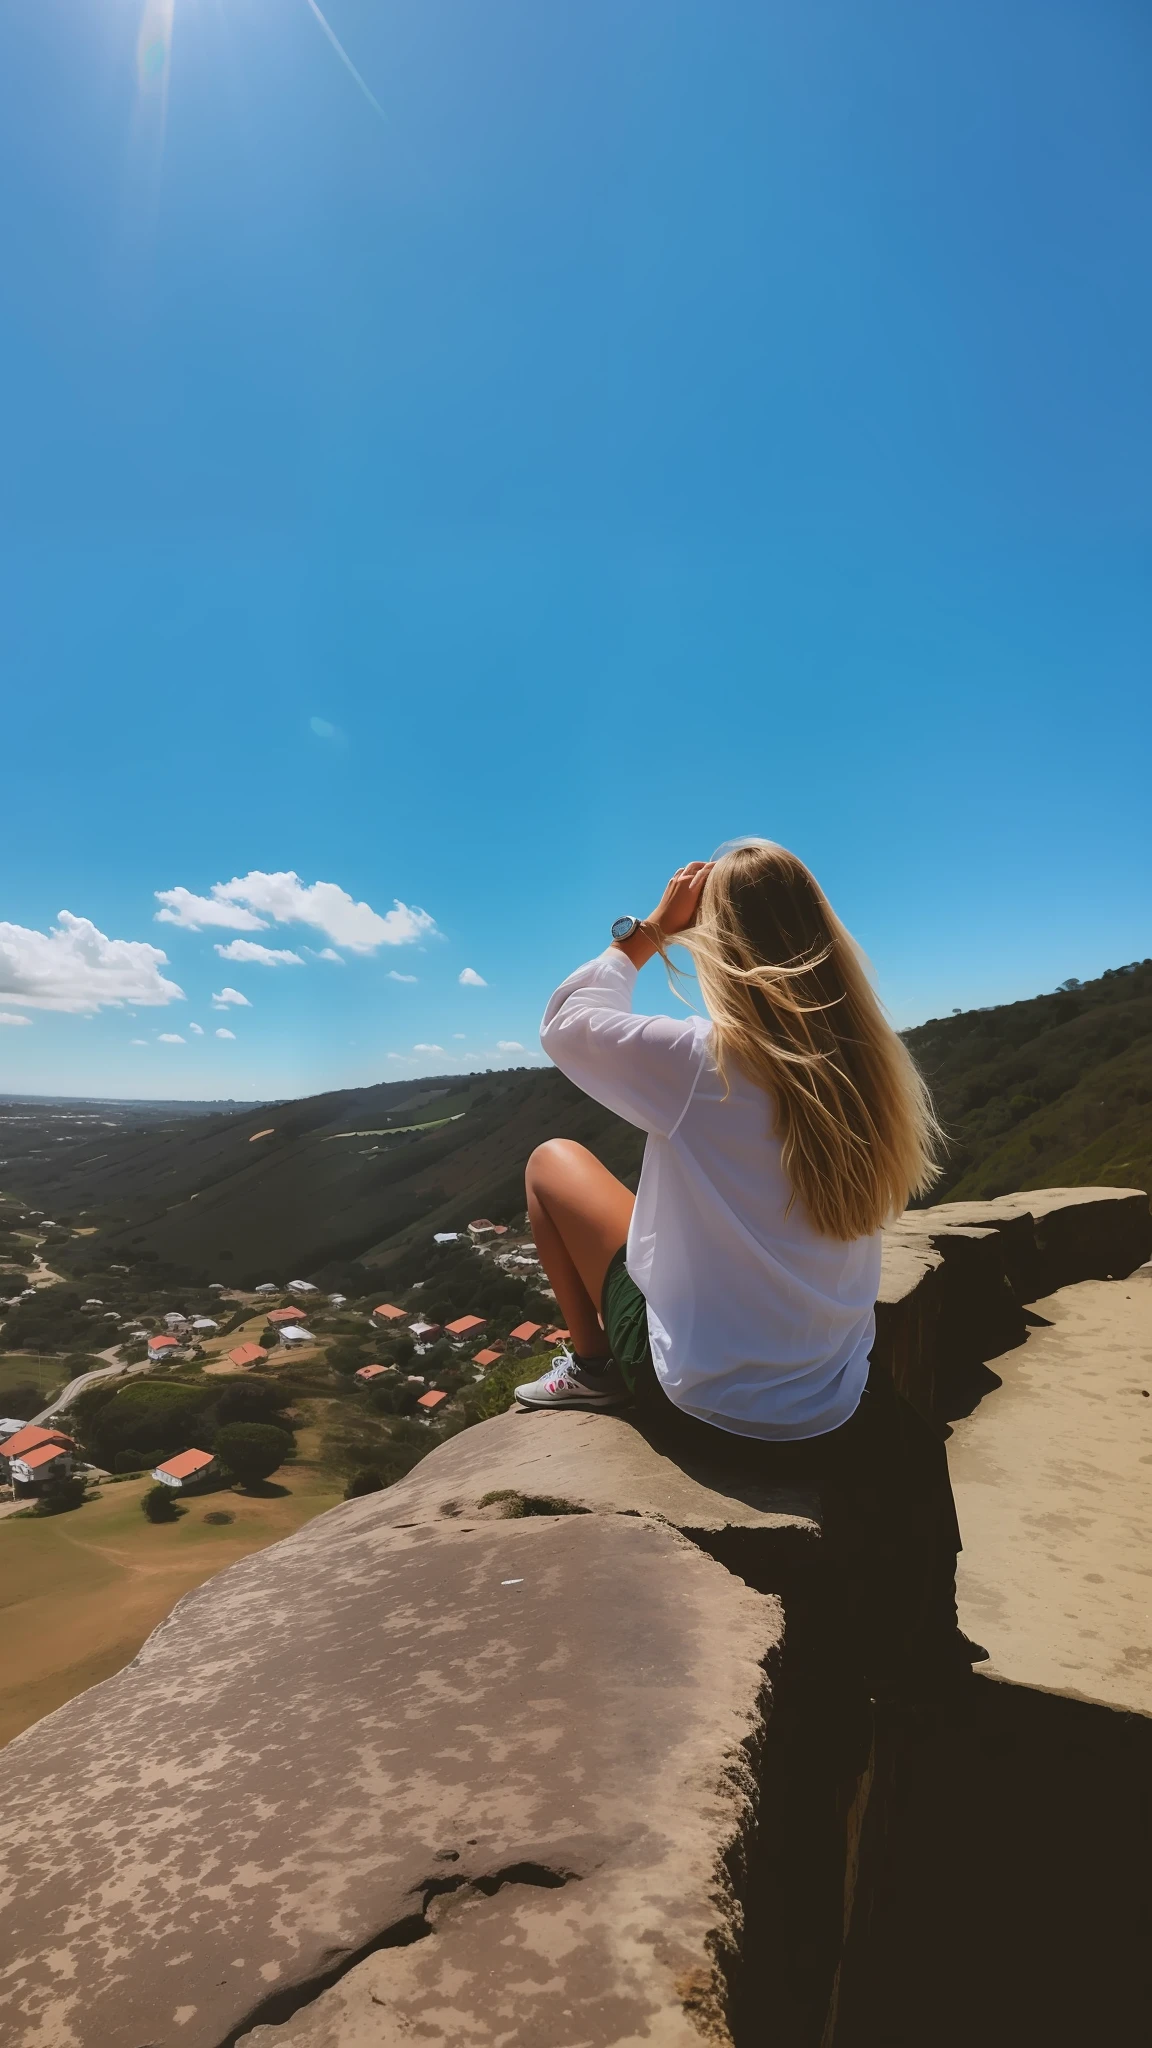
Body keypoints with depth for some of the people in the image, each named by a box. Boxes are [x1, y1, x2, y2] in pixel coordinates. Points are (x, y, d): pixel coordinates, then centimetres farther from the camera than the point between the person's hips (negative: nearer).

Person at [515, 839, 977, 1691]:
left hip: (703, 1403, -4)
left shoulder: (703, 1064, -24)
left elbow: (565, 1022, -5)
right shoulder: (871, 1066, -8)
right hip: (839, 1418, 5)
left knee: (555, 1159, 8)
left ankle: (594, 1369, 20)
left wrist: (649, 932, -1)